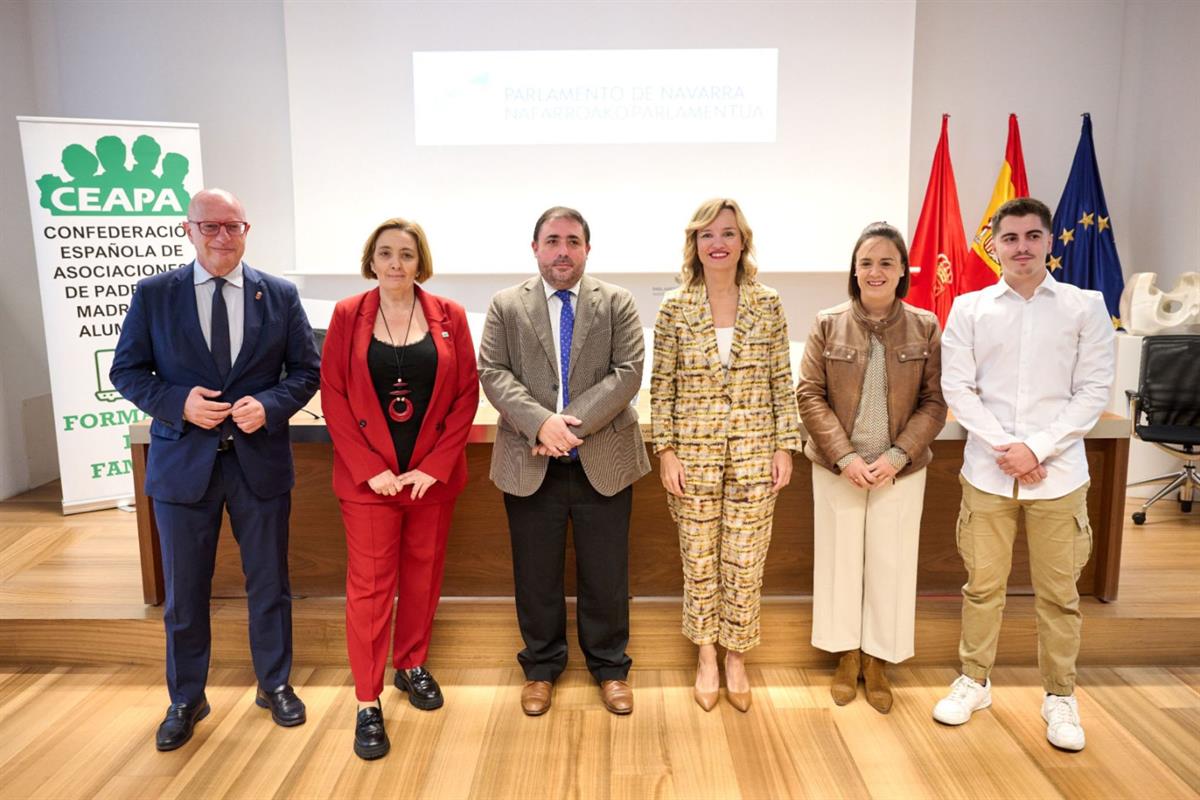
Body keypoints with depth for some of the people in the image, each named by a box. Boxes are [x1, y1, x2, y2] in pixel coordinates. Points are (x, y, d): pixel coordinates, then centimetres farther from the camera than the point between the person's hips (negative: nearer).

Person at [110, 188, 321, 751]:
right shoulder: (153, 294, 0)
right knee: (184, 592, 12)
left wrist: (269, 405, -16)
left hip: (260, 460, 0)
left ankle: (275, 685, 34)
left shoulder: (280, 296, 1)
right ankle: (186, 700, 33)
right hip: (183, 462, 0)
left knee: (268, 584, 13)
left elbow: (308, 370, 2)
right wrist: (178, 403, -16)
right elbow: (126, 371, 2)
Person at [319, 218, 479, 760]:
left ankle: (412, 665, 34)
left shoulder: (449, 316, 1)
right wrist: (371, 468, -11)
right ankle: (368, 703, 12)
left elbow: (467, 394, 0)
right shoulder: (348, 315, -1)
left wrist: (435, 466, -8)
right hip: (369, 477, -1)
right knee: (370, 585, 1)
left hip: (433, 475, 2)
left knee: (423, 574, 13)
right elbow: (333, 396, -3)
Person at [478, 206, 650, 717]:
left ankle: (610, 667, 30)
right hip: (530, 463, 1)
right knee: (536, 575, 12)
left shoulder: (617, 303, 3)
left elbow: (628, 372, -7)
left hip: (603, 461, 0)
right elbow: (494, 374, -5)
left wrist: (573, 422, -17)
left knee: (606, 574, 10)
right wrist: (541, 422, -20)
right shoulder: (506, 306, 5)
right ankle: (541, 666, 32)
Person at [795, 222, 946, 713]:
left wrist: (897, 456, -13)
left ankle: (877, 661, 28)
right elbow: (809, 395, -5)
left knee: (890, 563, 9)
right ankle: (847, 655, 29)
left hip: (900, 470, 1)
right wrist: (845, 456, -13)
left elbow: (934, 403, -2)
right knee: (840, 559, 10)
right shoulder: (828, 324, -4)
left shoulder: (926, 328, -2)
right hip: (837, 467, 0)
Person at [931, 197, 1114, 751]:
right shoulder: (970, 309, 4)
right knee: (983, 583, 10)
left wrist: (1037, 448, -11)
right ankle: (974, 681, 26)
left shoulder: (1086, 306, 3)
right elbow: (957, 387, 0)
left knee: (1058, 591, 8)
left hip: (1058, 472, 0)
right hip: (987, 471, 1)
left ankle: (1060, 696, 25)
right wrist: (1002, 447, -10)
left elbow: (1094, 390, -2)